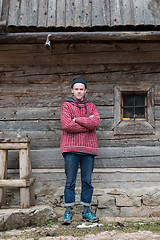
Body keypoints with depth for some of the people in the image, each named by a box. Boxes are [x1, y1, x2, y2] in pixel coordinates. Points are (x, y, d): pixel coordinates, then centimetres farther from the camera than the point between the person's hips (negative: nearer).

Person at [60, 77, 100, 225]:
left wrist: (77, 119, -7)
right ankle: (68, 211, 7)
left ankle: (87, 211, 14)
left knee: (87, 181, 5)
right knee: (70, 181, 0)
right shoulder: (66, 106, 8)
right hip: (71, 147, -2)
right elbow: (66, 125, -10)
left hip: (89, 147, 2)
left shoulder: (91, 107, 15)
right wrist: (87, 125, -5)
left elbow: (96, 123, -5)